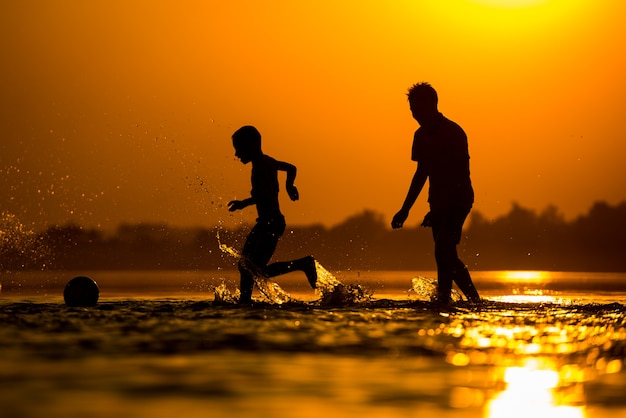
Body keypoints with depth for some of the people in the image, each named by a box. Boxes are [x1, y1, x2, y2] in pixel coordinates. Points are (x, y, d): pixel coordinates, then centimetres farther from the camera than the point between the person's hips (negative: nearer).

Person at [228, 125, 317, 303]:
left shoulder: (261, 166, -17)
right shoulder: (268, 162, 13)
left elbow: (267, 194, -28)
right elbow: (291, 168, 31)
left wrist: (245, 203, -18)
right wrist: (289, 185, 45)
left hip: (272, 223, -10)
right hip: (265, 223, 10)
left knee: (259, 269, -14)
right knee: (245, 265, 8)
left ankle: (304, 264, -4)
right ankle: (244, 300, 9)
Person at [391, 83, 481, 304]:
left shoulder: (454, 133, -15)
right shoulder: (421, 135, 8)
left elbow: (461, 176, -19)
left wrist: (439, 209, -26)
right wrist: (405, 209, 14)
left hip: (458, 199, -8)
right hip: (438, 201, 8)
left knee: (443, 249, -21)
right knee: (448, 256, 7)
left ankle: (443, 299, -22)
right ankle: (474, 299, 18)